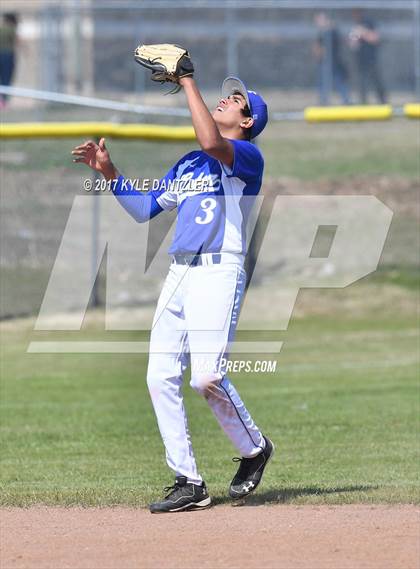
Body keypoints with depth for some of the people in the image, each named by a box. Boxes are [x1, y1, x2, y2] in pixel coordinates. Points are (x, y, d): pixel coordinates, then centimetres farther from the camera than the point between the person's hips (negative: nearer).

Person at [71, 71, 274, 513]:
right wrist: (108, 172, 14)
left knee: (206, 377, -18)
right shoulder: (188, 164, 24)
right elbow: (145, 207, 25)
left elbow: (211, 142, -23)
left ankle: (254, 448, 8)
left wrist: (188, 82, -16)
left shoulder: (248, 157, -1)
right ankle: (188, 483, 3)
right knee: (161, 378, -1)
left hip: (219, 273, -8)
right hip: (178, 274, 8)